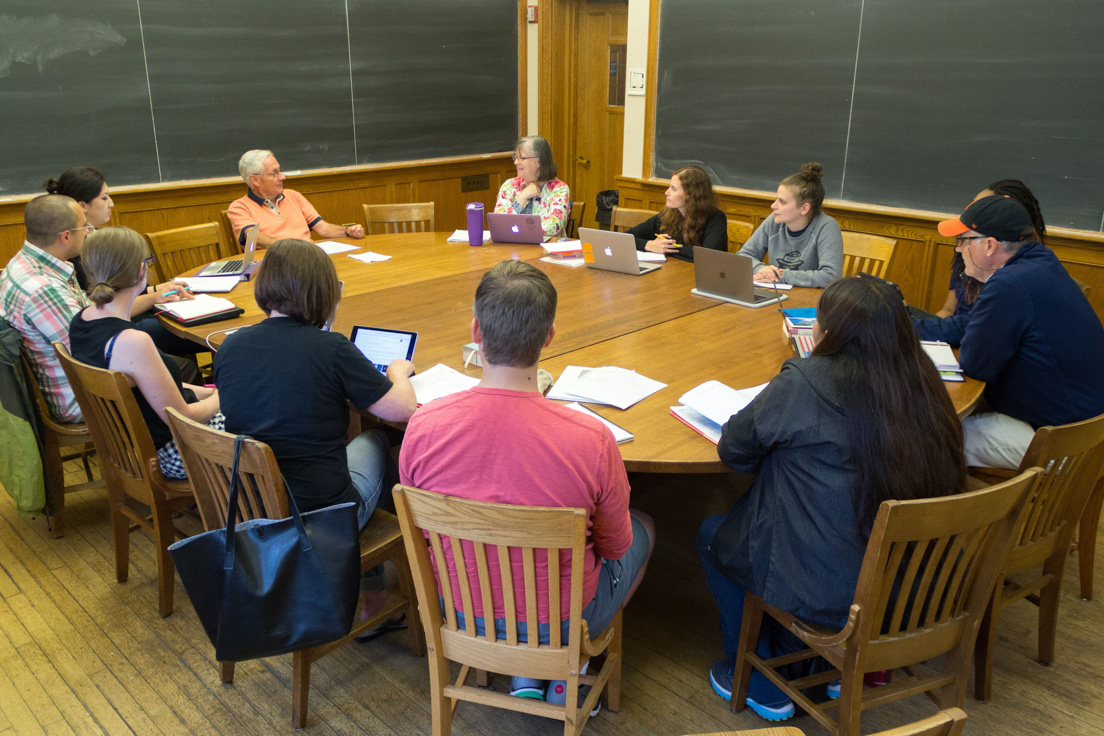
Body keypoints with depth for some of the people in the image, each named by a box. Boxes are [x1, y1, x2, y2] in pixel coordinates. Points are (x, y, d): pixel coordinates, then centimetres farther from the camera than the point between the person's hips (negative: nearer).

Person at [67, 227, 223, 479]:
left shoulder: (81, 320, -4)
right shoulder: (132, 342, -32)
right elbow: (182, 418, -23)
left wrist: (203, 391, 9)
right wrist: (218, 398, -4)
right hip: (165, 454, -9)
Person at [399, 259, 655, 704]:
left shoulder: (423, 427, -23)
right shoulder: (591, 440, -30)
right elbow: (615, 547, -11)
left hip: (459, 614, 3)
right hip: (560, 621, -3)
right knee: (644, 528, 25)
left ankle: (523, 671, 25)